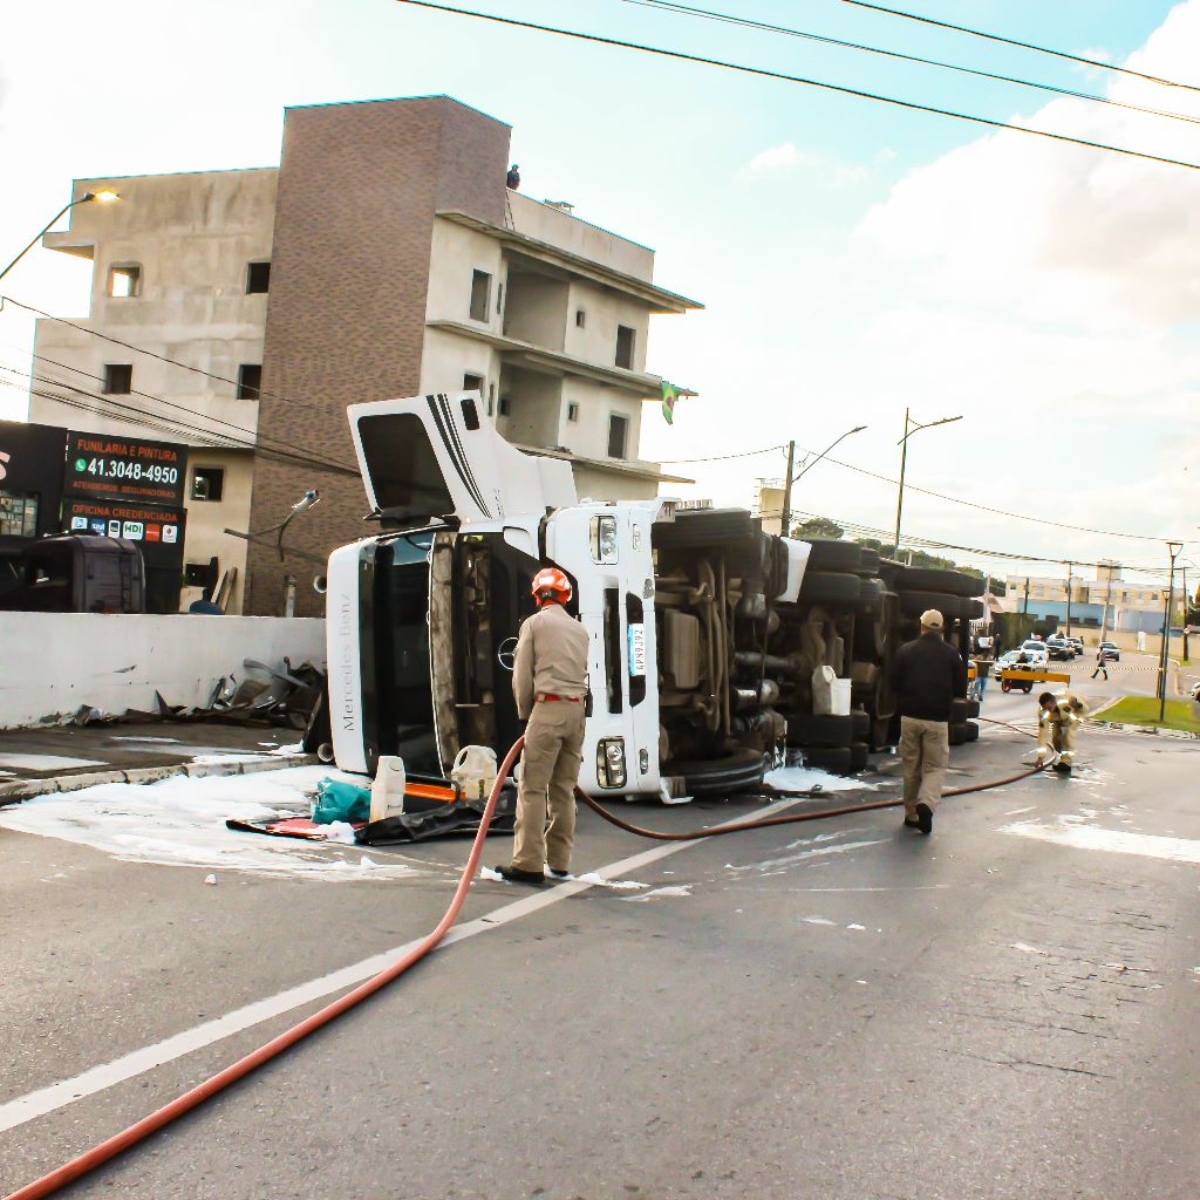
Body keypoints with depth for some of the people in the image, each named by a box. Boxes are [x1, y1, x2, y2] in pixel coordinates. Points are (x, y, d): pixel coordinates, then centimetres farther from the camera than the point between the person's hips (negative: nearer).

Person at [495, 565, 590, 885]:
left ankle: (529, 864, -10)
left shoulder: (535, 623, 2)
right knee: (564, 789, 10)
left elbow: (522, 676, 0)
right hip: (577, 708, 6)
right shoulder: (579, 629, 16)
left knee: (532, 787, -6)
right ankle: (558, 862, 12)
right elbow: (580, 673, 11)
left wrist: (525, 713, 13)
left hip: (549, 707, -6)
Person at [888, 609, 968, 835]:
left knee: (911, 767, 12)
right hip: (937, 719, -1)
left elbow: (894, 683, 2)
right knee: (935, 767, 5)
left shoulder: (905, 651, -2)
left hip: (909, 716, 1)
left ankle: (911, 814, 15)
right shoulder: (952, 654, -2)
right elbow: (961, 689, 3)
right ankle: (926, 803, -19)